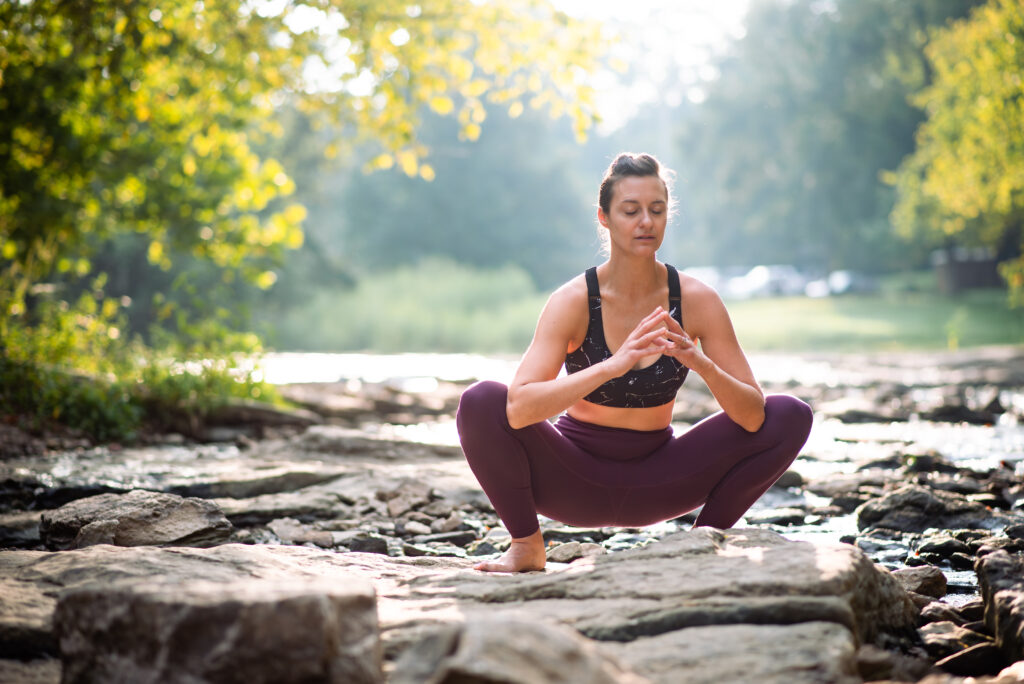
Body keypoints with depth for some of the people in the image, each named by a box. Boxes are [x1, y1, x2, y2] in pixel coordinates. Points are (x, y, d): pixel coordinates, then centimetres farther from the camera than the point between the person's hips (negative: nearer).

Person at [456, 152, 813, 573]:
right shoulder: (574, 300, -18)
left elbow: (753, 416, -14)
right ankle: (526, 543, -6)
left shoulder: (696, 300, -12)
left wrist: (702, 364, -34)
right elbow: (519, 409, -32)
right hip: (575, 480, -2)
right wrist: (612, 366, -44)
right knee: (481, 402, -29)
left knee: (790, 416, -13)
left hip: (653, 484, 2)